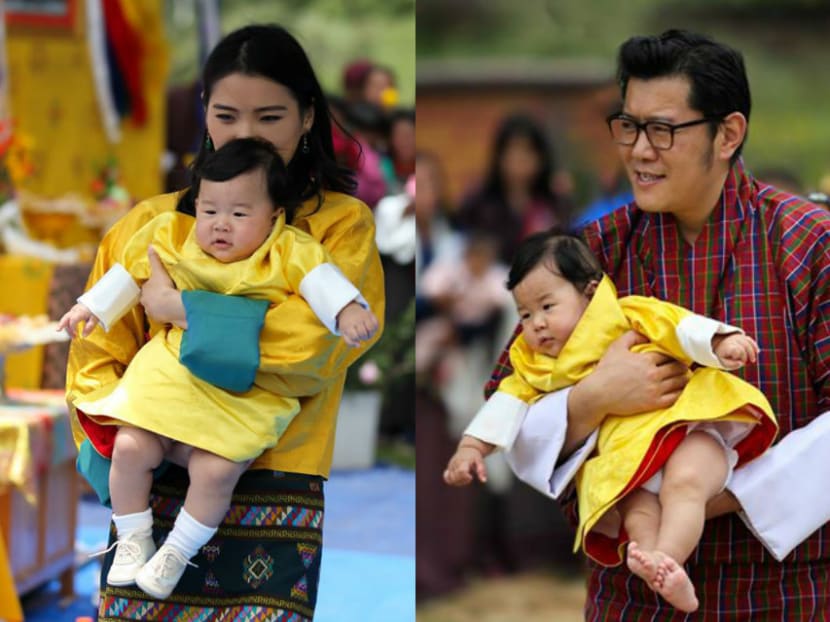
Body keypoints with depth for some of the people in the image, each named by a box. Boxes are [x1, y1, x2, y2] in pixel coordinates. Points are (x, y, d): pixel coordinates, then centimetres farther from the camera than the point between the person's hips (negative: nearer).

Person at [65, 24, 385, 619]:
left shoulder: (342, 224, 5)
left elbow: (316, 344, -11)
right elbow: (94, 362, 7)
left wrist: (180, 309, -8)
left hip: (273, 497, -2)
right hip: (156, 486, 2)